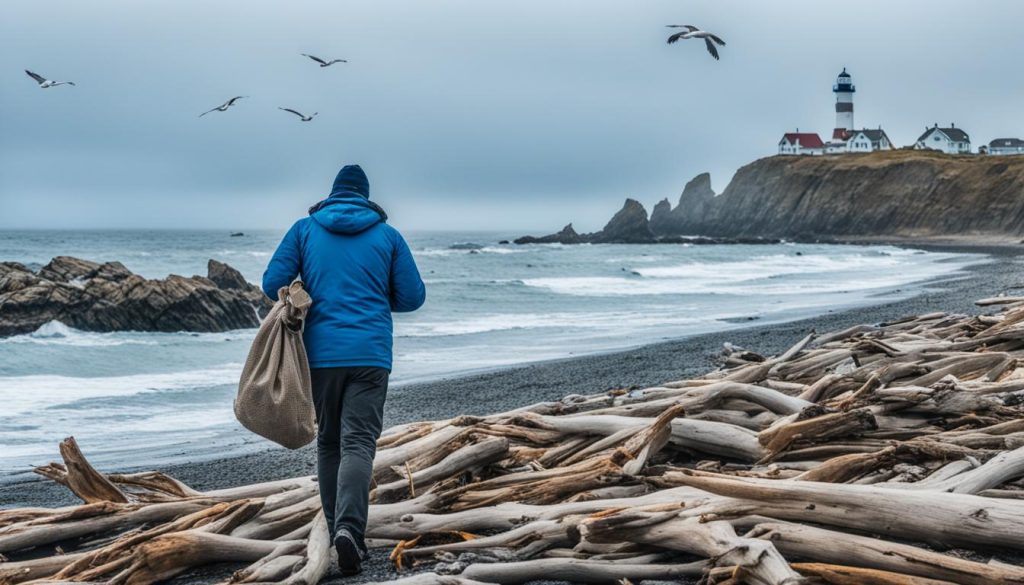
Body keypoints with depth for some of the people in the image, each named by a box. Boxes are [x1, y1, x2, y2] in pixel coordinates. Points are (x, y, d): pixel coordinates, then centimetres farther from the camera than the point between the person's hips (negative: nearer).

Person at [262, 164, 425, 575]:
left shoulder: (305, 229, 7)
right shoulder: (388, 236, 7)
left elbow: (273, 284, 0)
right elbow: (413, 296, 7)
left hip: (320, 353, 1)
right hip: (370, 355, -1)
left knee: (328, 443, 14)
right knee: (358, 443, -6)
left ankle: (338, 530, 15)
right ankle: (349, 528, -25)